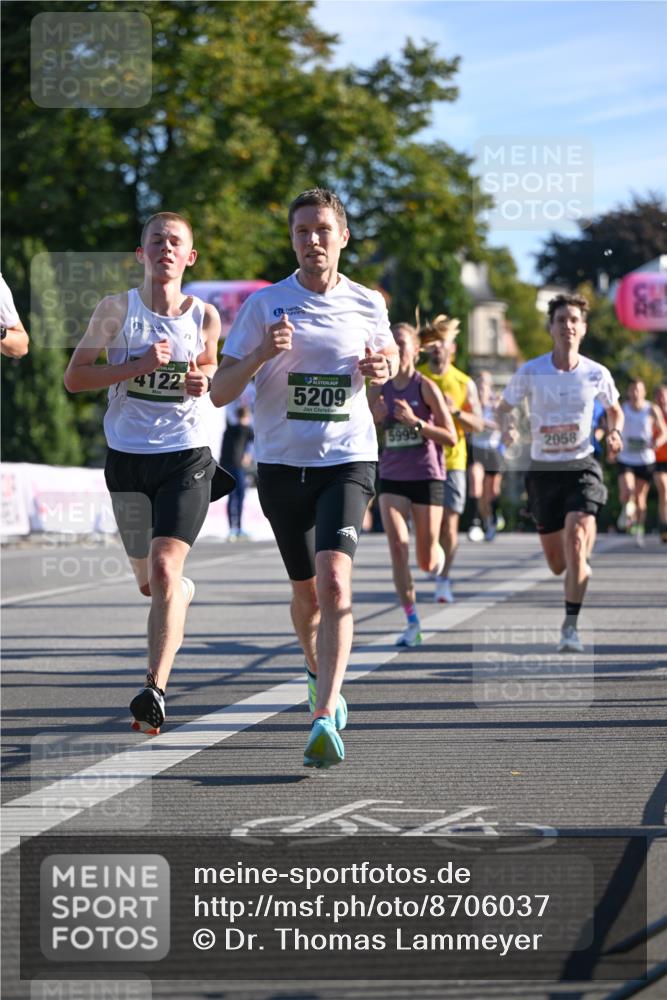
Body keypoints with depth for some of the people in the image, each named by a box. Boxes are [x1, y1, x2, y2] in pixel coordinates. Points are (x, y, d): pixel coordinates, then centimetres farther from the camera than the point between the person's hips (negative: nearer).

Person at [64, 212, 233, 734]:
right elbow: (74, 376, -4)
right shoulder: (116, 309, -4)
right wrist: (140, 365, -16)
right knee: (149, 581, 15)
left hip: (187, 456, -2)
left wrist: (201, 382, -6)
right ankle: (185, 591, 53)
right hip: (128, 456, 2)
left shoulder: (205, 317, 0)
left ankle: (155, 691, -21)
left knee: (164, 568, -19)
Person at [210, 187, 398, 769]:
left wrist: (382, 368, -1)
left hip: (348, 462, -1)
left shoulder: (368, 305, 2)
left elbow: (388, 354, 23)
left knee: (334, 580, -21)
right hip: (282, 463, 2)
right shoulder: (264, 305, -1)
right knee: (306, 590, 12)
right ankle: (322, 677, 42)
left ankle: (326, 718, -28)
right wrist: (261, 354, -21)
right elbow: (219, 392, -3)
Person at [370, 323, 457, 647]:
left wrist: (415, 421, -20)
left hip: (426, 476, -3)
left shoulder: (426, 387, -7)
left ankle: (437, 553, 43)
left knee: (426, 562, 4)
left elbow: (451, 437, -8)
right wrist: (375, 418, -7)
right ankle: (412, 622, -9)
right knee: (397, 546, -15)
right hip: (391, 477, 3)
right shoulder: (379, 391, 5)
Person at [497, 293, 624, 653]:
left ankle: (570, 626, -18)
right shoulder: (531, 372, -6)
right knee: (557, 564, 6)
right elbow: (502, 407, 7)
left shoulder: (597, 374, -3)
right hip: (543, 470, 1)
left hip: (582, 467, -1)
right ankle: (583, 573, 47)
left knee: (576, 534, -26)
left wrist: (614, 432, -7)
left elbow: (614, 410, 15)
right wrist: (507, 427, -16)